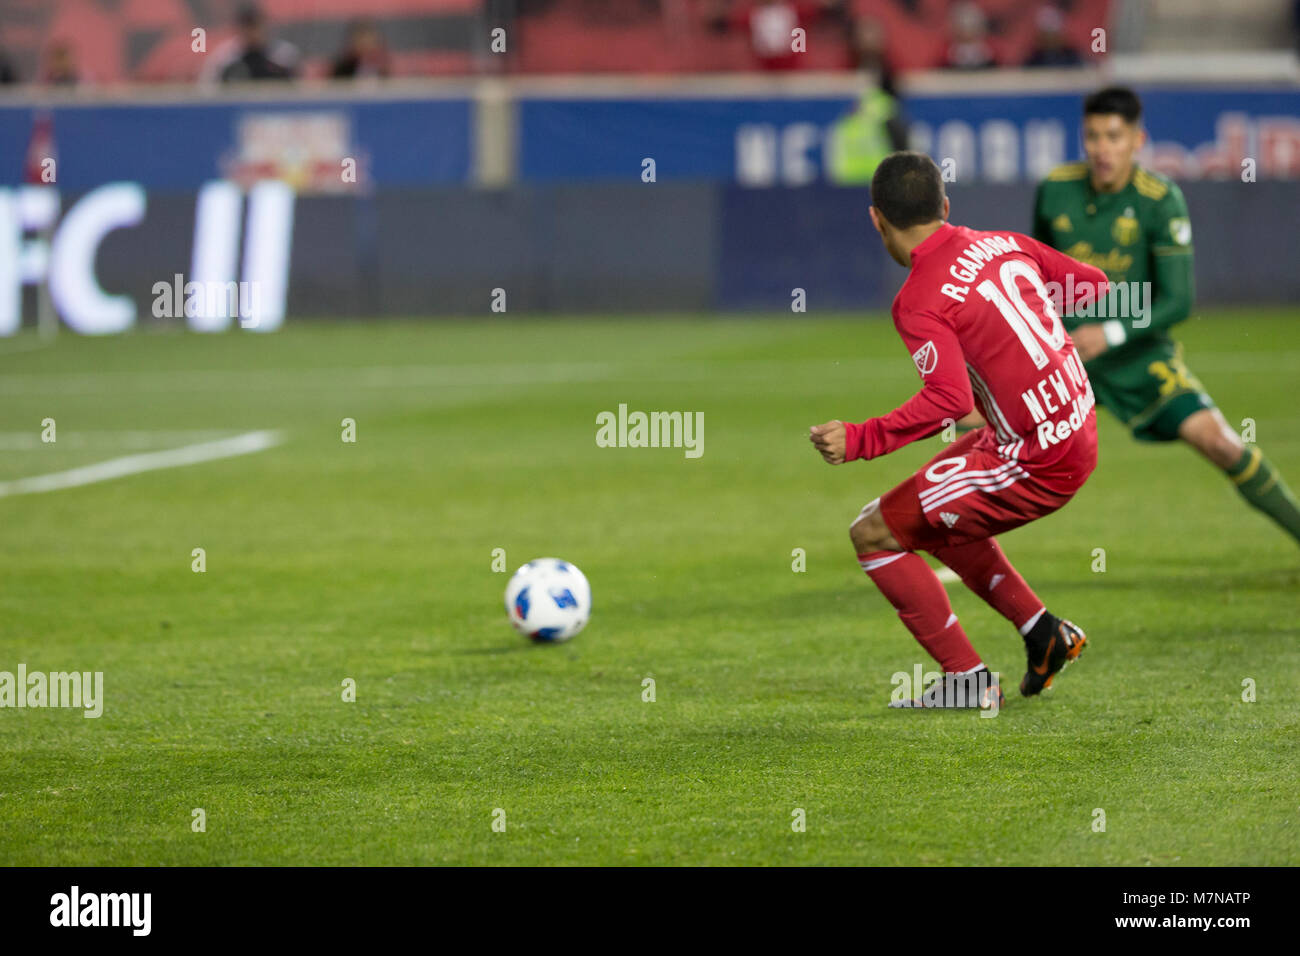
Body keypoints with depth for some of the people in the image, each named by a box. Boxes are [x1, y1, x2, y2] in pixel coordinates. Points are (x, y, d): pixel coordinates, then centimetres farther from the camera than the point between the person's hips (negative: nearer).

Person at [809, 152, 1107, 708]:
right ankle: (1043, 634, 23)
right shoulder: (1002, 244, 6)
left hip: (1037, 464, -9)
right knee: (931, 516, 27)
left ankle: (967, 679, 5)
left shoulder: (919, 302, -16)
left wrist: (859, 441, -25)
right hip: (1079, 429, 9)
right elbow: (1095, 287, 16)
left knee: (874, 534, 1)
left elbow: (949, 399, -28)